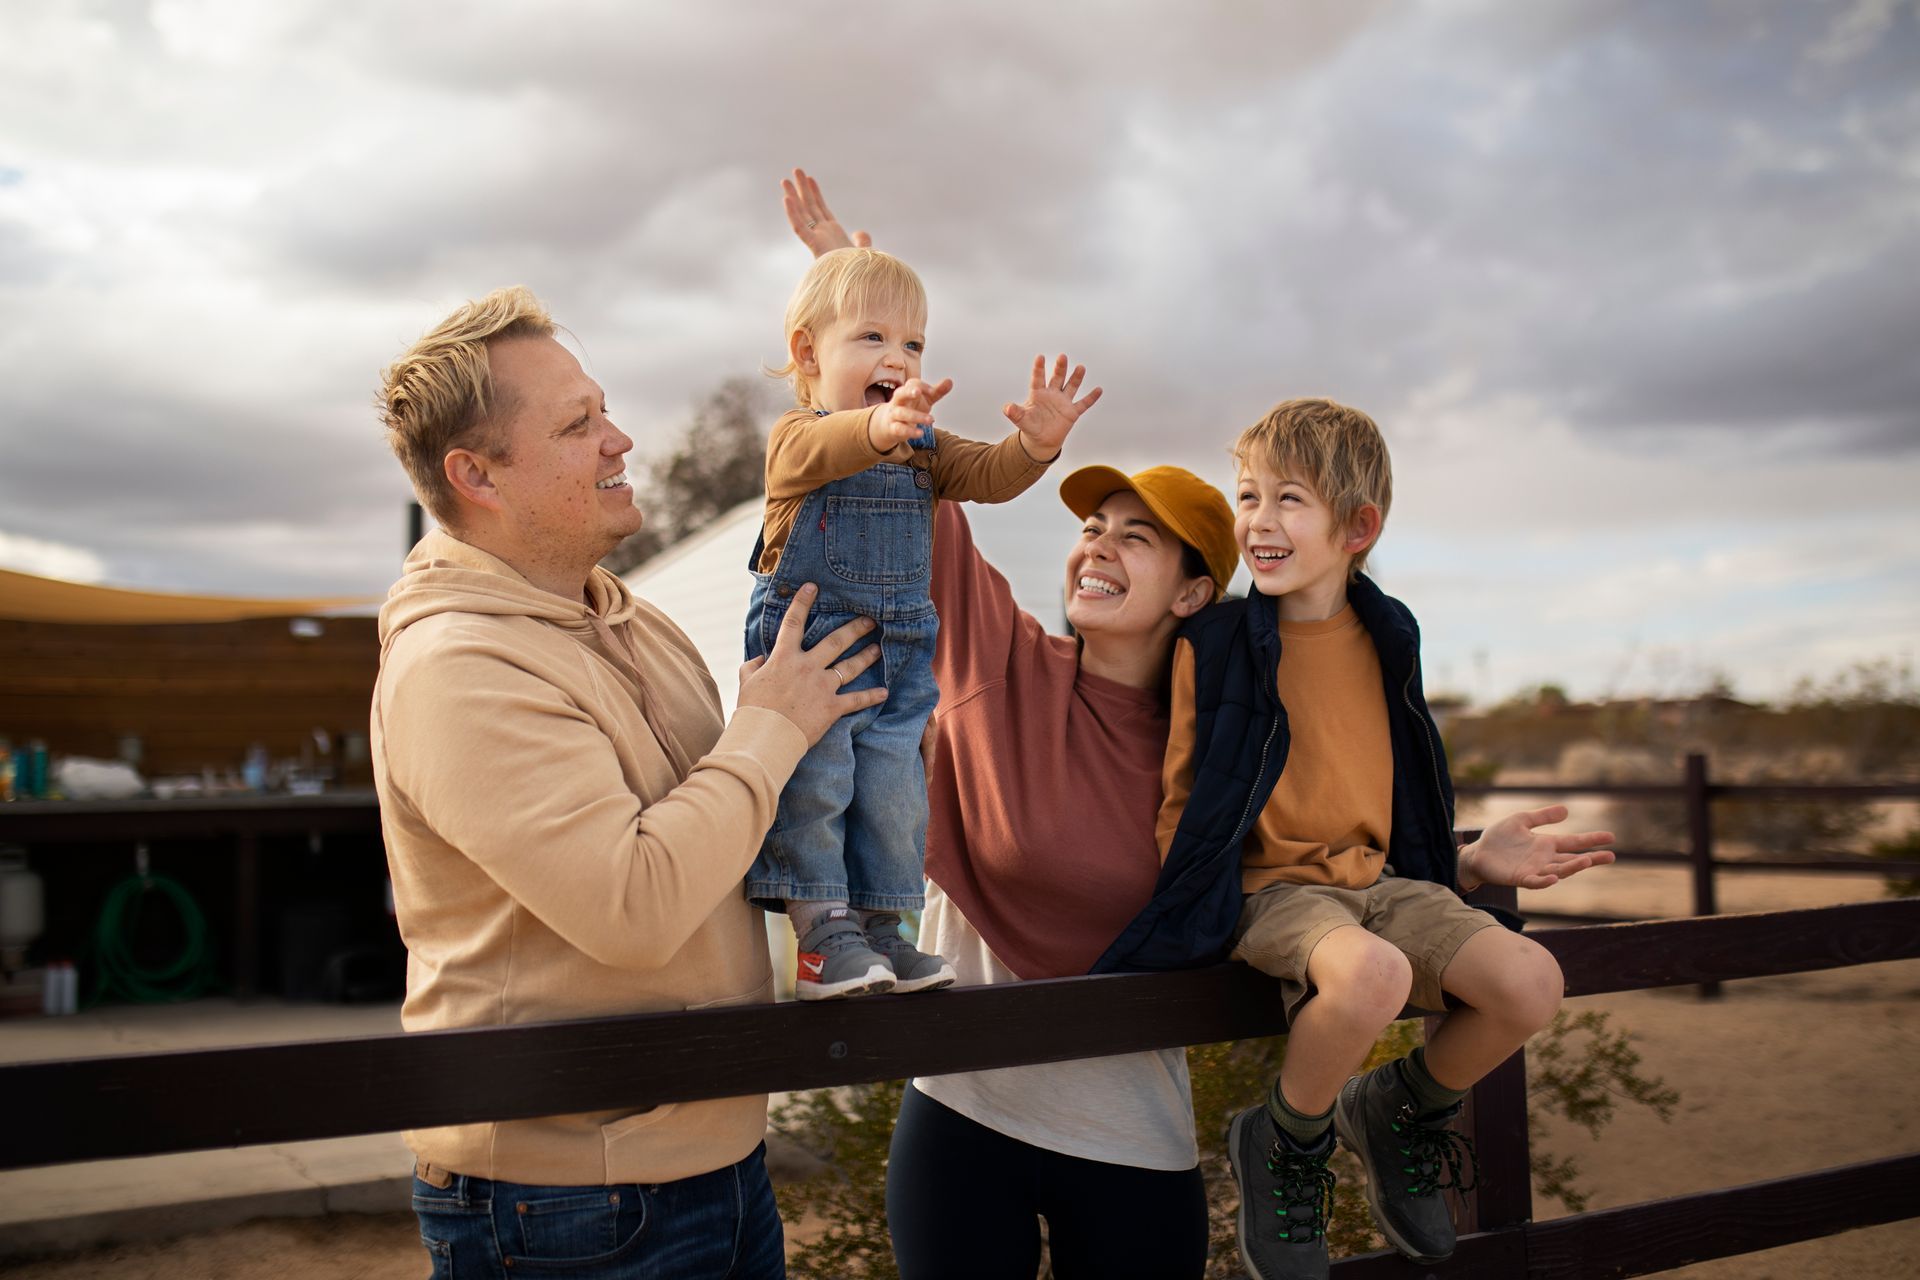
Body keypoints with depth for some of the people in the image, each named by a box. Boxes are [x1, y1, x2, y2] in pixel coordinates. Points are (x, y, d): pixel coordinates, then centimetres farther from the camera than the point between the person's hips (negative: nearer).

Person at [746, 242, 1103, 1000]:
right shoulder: (797, 435, -11)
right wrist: (879, 428, -58)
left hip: (898, 657, 6)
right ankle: (823, 933, 1)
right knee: (812, 788, -8)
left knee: (893, 793, 7)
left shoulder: (924, 447, 9)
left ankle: (879, 928, 17)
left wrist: (1035, 443, -28)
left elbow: (986, 475, -6)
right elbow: (820, 450, -35)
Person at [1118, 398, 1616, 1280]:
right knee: (1371, 975, -38)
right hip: (1269, 887, -5)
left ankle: (1397, 1109, 12)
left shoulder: (1382, 639, 11)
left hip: (1377, 879, 5)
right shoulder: (1213, 644, -3)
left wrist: (1476, 862, 9)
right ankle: (1285, 1144, -6)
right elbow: (1183, 801, 1)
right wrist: (1171, 909, -13)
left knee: (1530, 984, -19)